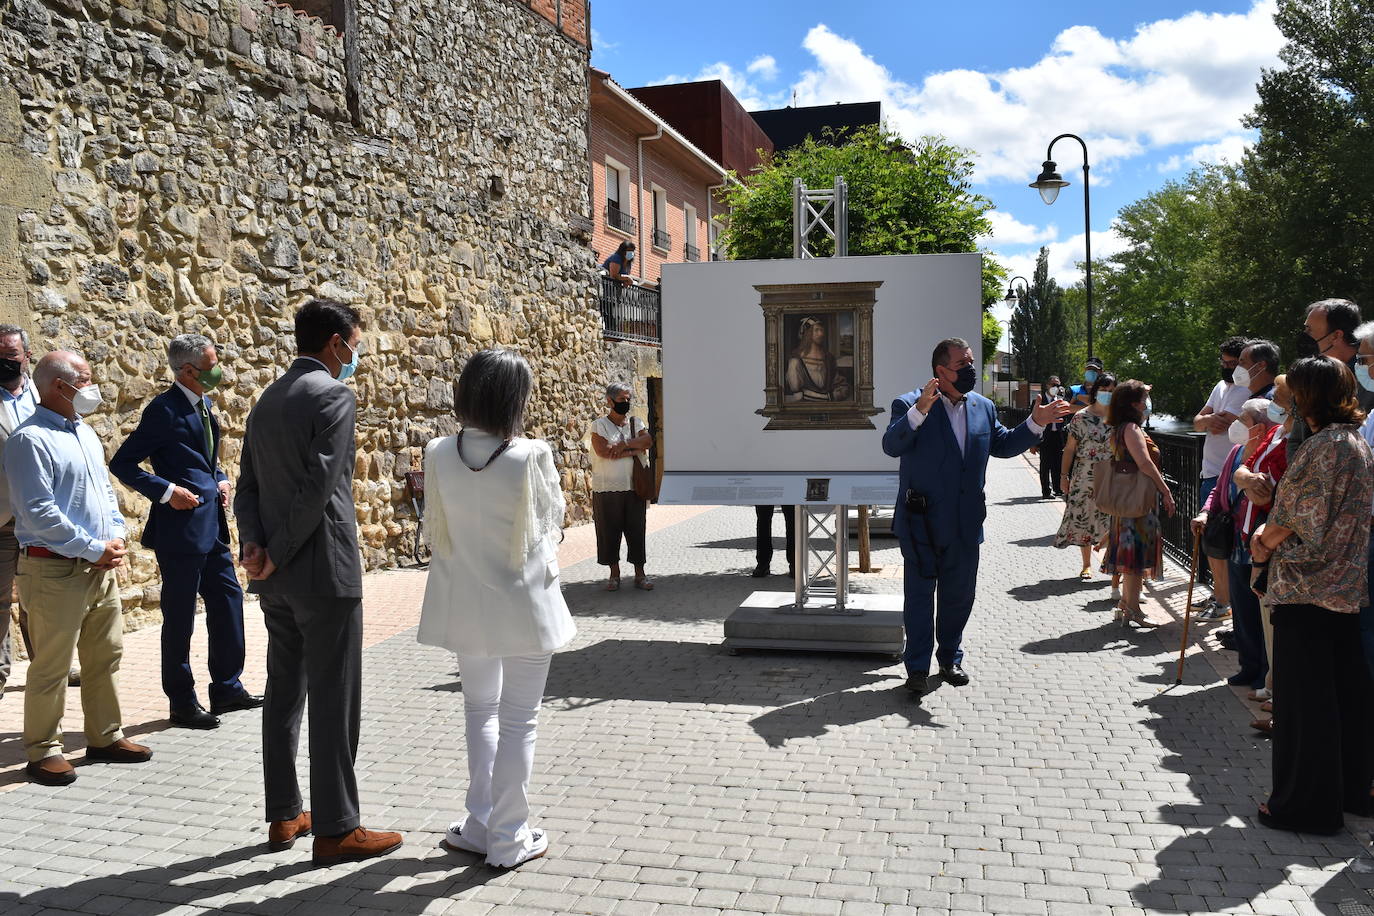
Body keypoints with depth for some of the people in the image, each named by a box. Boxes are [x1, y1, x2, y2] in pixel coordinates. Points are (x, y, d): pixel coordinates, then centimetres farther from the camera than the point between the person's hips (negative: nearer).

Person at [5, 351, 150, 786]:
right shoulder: (30, 439, -13)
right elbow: (38, 513, -19)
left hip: (101, 567, 8)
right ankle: (43, 751, 13)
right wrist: (94, 548, -16)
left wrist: (117, 536, 4)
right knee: (51, 666, 1)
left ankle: (105, 737, 26)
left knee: (106, 655, 14)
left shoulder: (86, 433, 14)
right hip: (56, 570, -8)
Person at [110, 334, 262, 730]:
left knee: (228, 601, 14)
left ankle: (227, 688, 27)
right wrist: (167, 491, -20)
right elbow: (122, 463, -15)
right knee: (180, 619, 3)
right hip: (181, 528, -9)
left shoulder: (203, 405, 12)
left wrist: (220, 479, 8)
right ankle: (182, 703, 15)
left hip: (212, 526, 9)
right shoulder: (165, 410, -15)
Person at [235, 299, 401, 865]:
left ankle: (283, 816, 25)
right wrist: (277, 556, -13)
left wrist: (255, 546, -2)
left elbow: (247, 485, 10)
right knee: (335, 700, -1)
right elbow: (319, 487, -20)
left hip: (276, 579, 9)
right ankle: (336, 829, 6)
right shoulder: (333, 396, -12)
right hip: (325, 571, -9)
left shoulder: (267, 400, 14)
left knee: (284, 692, 16)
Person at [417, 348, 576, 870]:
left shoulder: (438, 455, -8)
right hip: (523, 604, -4)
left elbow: (435, 530, 2)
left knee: (480, 709, 22)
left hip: (465, 605, 4)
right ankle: (508, 840, 19)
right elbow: (552, 519, -4)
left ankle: (480, 826, 28)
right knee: (518, 720, 9)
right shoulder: (531, 456, -19)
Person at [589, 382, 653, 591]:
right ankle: (614, 574, 16)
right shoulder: (599, 426, -1)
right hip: (607, 489, -3)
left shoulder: (636, 424, 11)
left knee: (636, 530, 4)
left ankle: (639, 573, 13)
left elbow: (647, 440, -7)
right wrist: (634, 450, -11)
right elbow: (603, 451, -17)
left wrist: (623, 444, -18)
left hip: (634, 488, 3)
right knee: (610, 531, 3)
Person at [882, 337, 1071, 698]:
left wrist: (1035, 423, 5)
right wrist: (920, 411, -38)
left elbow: (1003, 445, 18)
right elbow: (891, 446, -25)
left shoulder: (983, 407, 7)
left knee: (960, 595, 16)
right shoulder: (909, 404, -10)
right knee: (920, 596, 5)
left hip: (965, 525, 5)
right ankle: (917, 669, 16)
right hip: (922, 523, -5)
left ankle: (950, 659, 34)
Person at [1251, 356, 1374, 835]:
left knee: (1304, 697, 0)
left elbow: (1297, 516, -16)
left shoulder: (1324, 445, -18)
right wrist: (1270, 533, 5)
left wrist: (1266, 543, 2)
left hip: (1307, 586, -9)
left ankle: (1305, 802, 9)